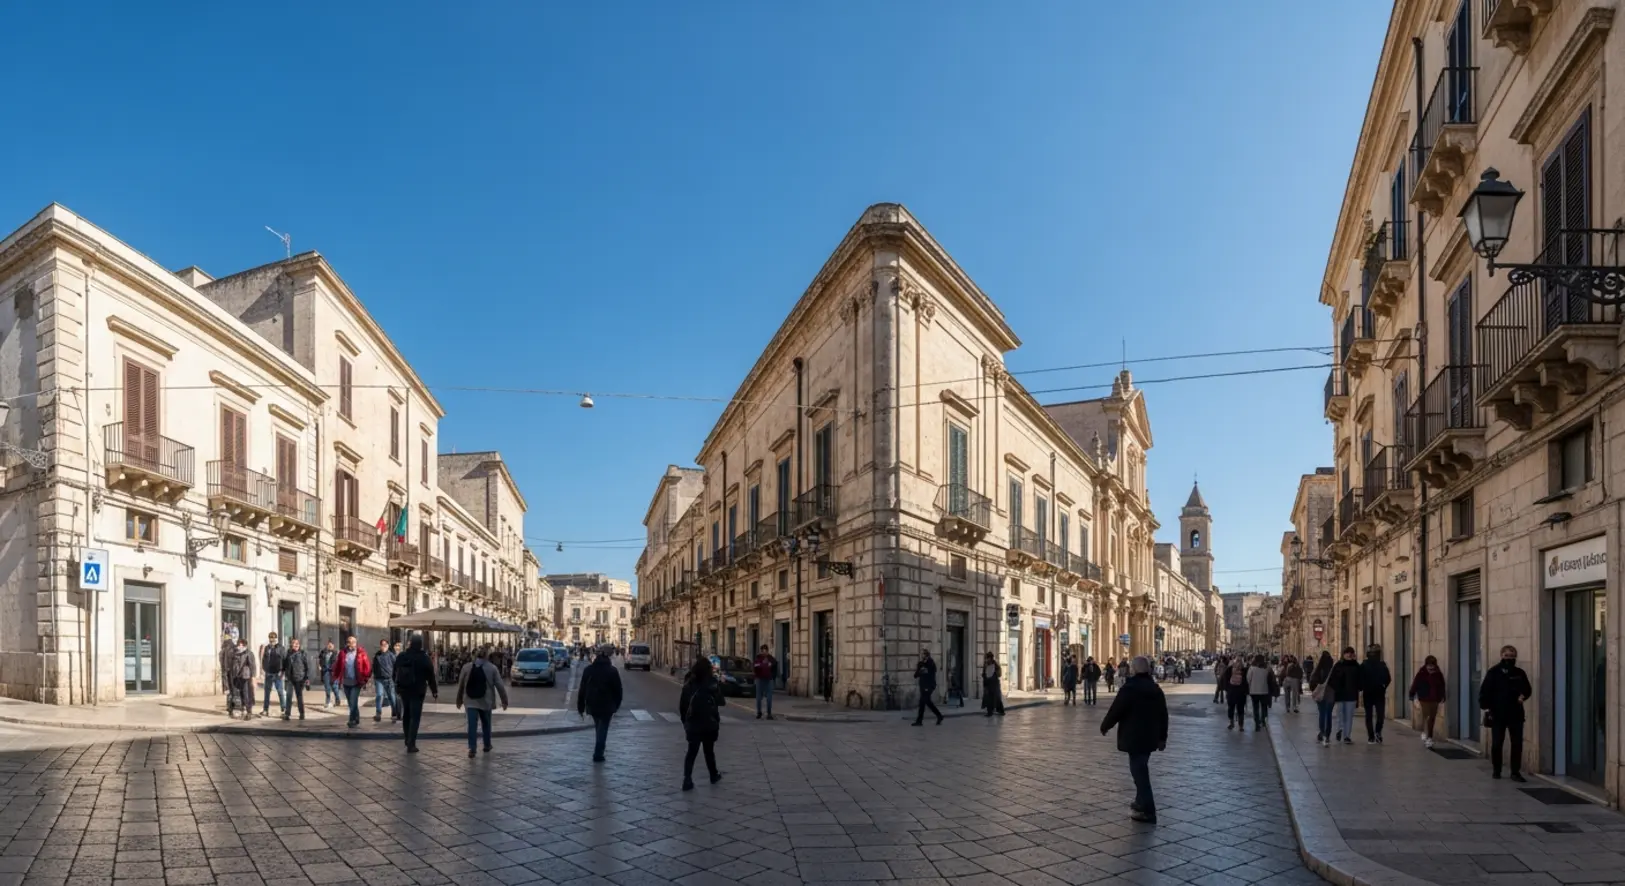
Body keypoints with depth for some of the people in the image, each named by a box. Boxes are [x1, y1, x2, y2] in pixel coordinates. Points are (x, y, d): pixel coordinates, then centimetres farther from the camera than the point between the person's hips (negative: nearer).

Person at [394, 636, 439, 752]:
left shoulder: (401, 656, 2)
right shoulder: (424, 658, -11)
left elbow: (395, 674, 11)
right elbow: (430, 677, -8)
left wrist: (397, 689, 22)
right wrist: (435, 692, 1)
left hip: (403, 690, 5)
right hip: (417, 691, -5)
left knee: (406, 714, 21)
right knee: (415, 717, -3)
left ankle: (408, 740, 30)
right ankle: (411, 744, -10)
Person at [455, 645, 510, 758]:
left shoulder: (466, 667, 2)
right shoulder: (492, 668, -4)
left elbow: (460, 685, 9)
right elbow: (500, 686, -3)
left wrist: (459, 700, 21)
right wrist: (505, 700, 5)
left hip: (470, 701, 0)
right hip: (485, 701, 0)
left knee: (472, 725, -4)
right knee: (486, 724, 16)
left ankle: (472, 748, -15)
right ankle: (487, 745, 28)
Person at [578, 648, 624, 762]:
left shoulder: (588, 670, -2)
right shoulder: (612, 671, -9)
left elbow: (582, 689, 1)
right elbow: (618, 690, -4)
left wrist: (580, 707, 6)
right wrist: (616, 705, 10)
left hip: (592, 705, 3)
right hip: (607, 706, -3)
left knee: (598, 726, 23)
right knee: (603, 728, 4)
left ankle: (599, 749, 37)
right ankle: (598, 755, -3)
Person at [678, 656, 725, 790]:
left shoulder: (688, 684, 0)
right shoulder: (712, 683, -10)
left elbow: (682, 705, 4)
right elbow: (720, 702, -5)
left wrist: (685, 721, 12)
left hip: (693, 724, 2)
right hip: (709, 723, -2)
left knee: (691, 752, 4)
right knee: (709, 751, 15)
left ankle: (687, 779, -9)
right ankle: (714, 775, 30)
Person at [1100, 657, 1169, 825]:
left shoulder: (1129, 688, -15)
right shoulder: (1156, 689, 8)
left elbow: (1115, 710, -13)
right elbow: (1163, 715, 13)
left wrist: (1104, 726, 3)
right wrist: (1162, 737, 21)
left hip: (1134, 737, -8)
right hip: (1149, 737, 8)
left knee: (1139, 771, -5)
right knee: (1141, 769, 21)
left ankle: (1148, 811, -6)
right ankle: (1141, 803, 31)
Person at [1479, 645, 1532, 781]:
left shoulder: (1519, 673, 6)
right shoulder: (1493, 672, -4)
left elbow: (1528, 689, 17)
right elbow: (1484, 690, -5)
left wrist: (1523, 695, -5)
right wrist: (1485, 707, -14)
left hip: (1515, 714, 3)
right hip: (1497, 714, -2)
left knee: (1517, 744, 1)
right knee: (1496, 743, 5)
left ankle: (1516, 772, 8)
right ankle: (1496, 770, 20)